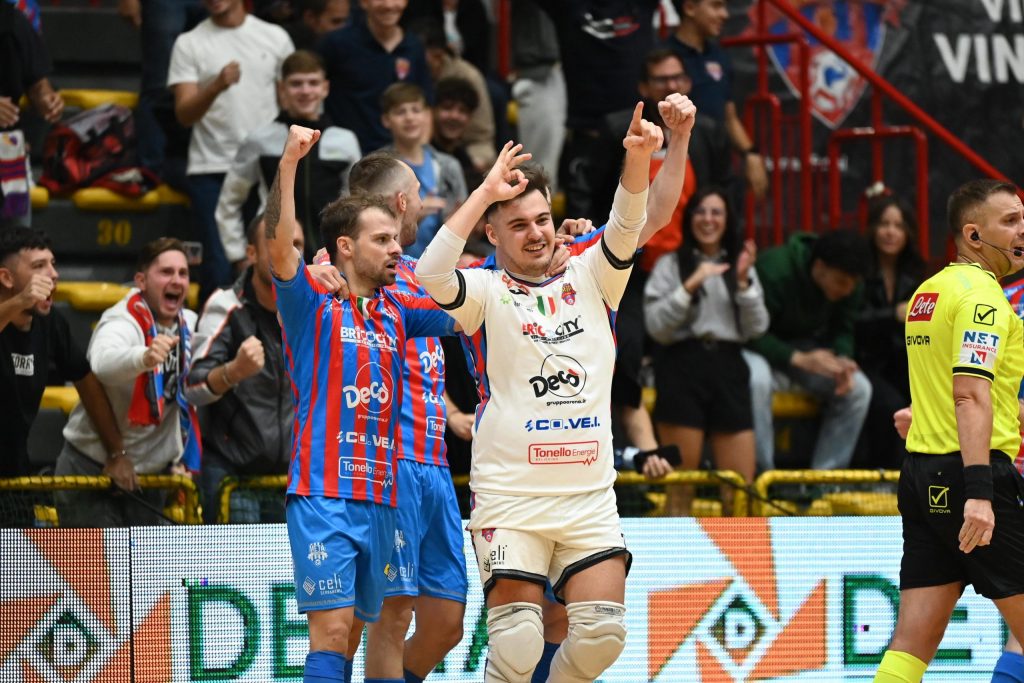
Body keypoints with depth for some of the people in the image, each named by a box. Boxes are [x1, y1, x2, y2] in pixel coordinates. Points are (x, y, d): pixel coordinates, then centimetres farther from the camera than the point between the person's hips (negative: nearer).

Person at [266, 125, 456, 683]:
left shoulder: (395, 310, 15)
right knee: (332, 627, -14)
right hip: (322, 495, -6)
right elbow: (279, 245, -18)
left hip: (380, 499, 6)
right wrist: (288, 163, -29)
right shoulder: (312, 304, -1)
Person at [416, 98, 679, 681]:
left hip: (590, 496, 4)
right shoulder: (486, 292, 1)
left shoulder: (588, 280, 11)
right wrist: (487, 191, -15)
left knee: (603, 632, -4)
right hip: (511, 496, -4)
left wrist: (639, 156, -22)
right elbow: (431, 273, -19)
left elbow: (626, 228, -3)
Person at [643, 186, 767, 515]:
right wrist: (691, 285, -13)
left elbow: (757, 328, 7)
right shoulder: (671, 265, 7)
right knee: (680, 488, -1)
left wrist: (743, 281, -5)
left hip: (729, 369, 3)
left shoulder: (741, 265, 16)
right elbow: (656, 326, -5)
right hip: (683, 368, -3)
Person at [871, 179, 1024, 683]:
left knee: (915, 639, 2)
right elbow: (970, 392, -22)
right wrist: (979, 492, -29)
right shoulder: (983, 293, -11)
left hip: (920, 472, 9)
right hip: (971, 472, -9)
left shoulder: (928, 292, 17)